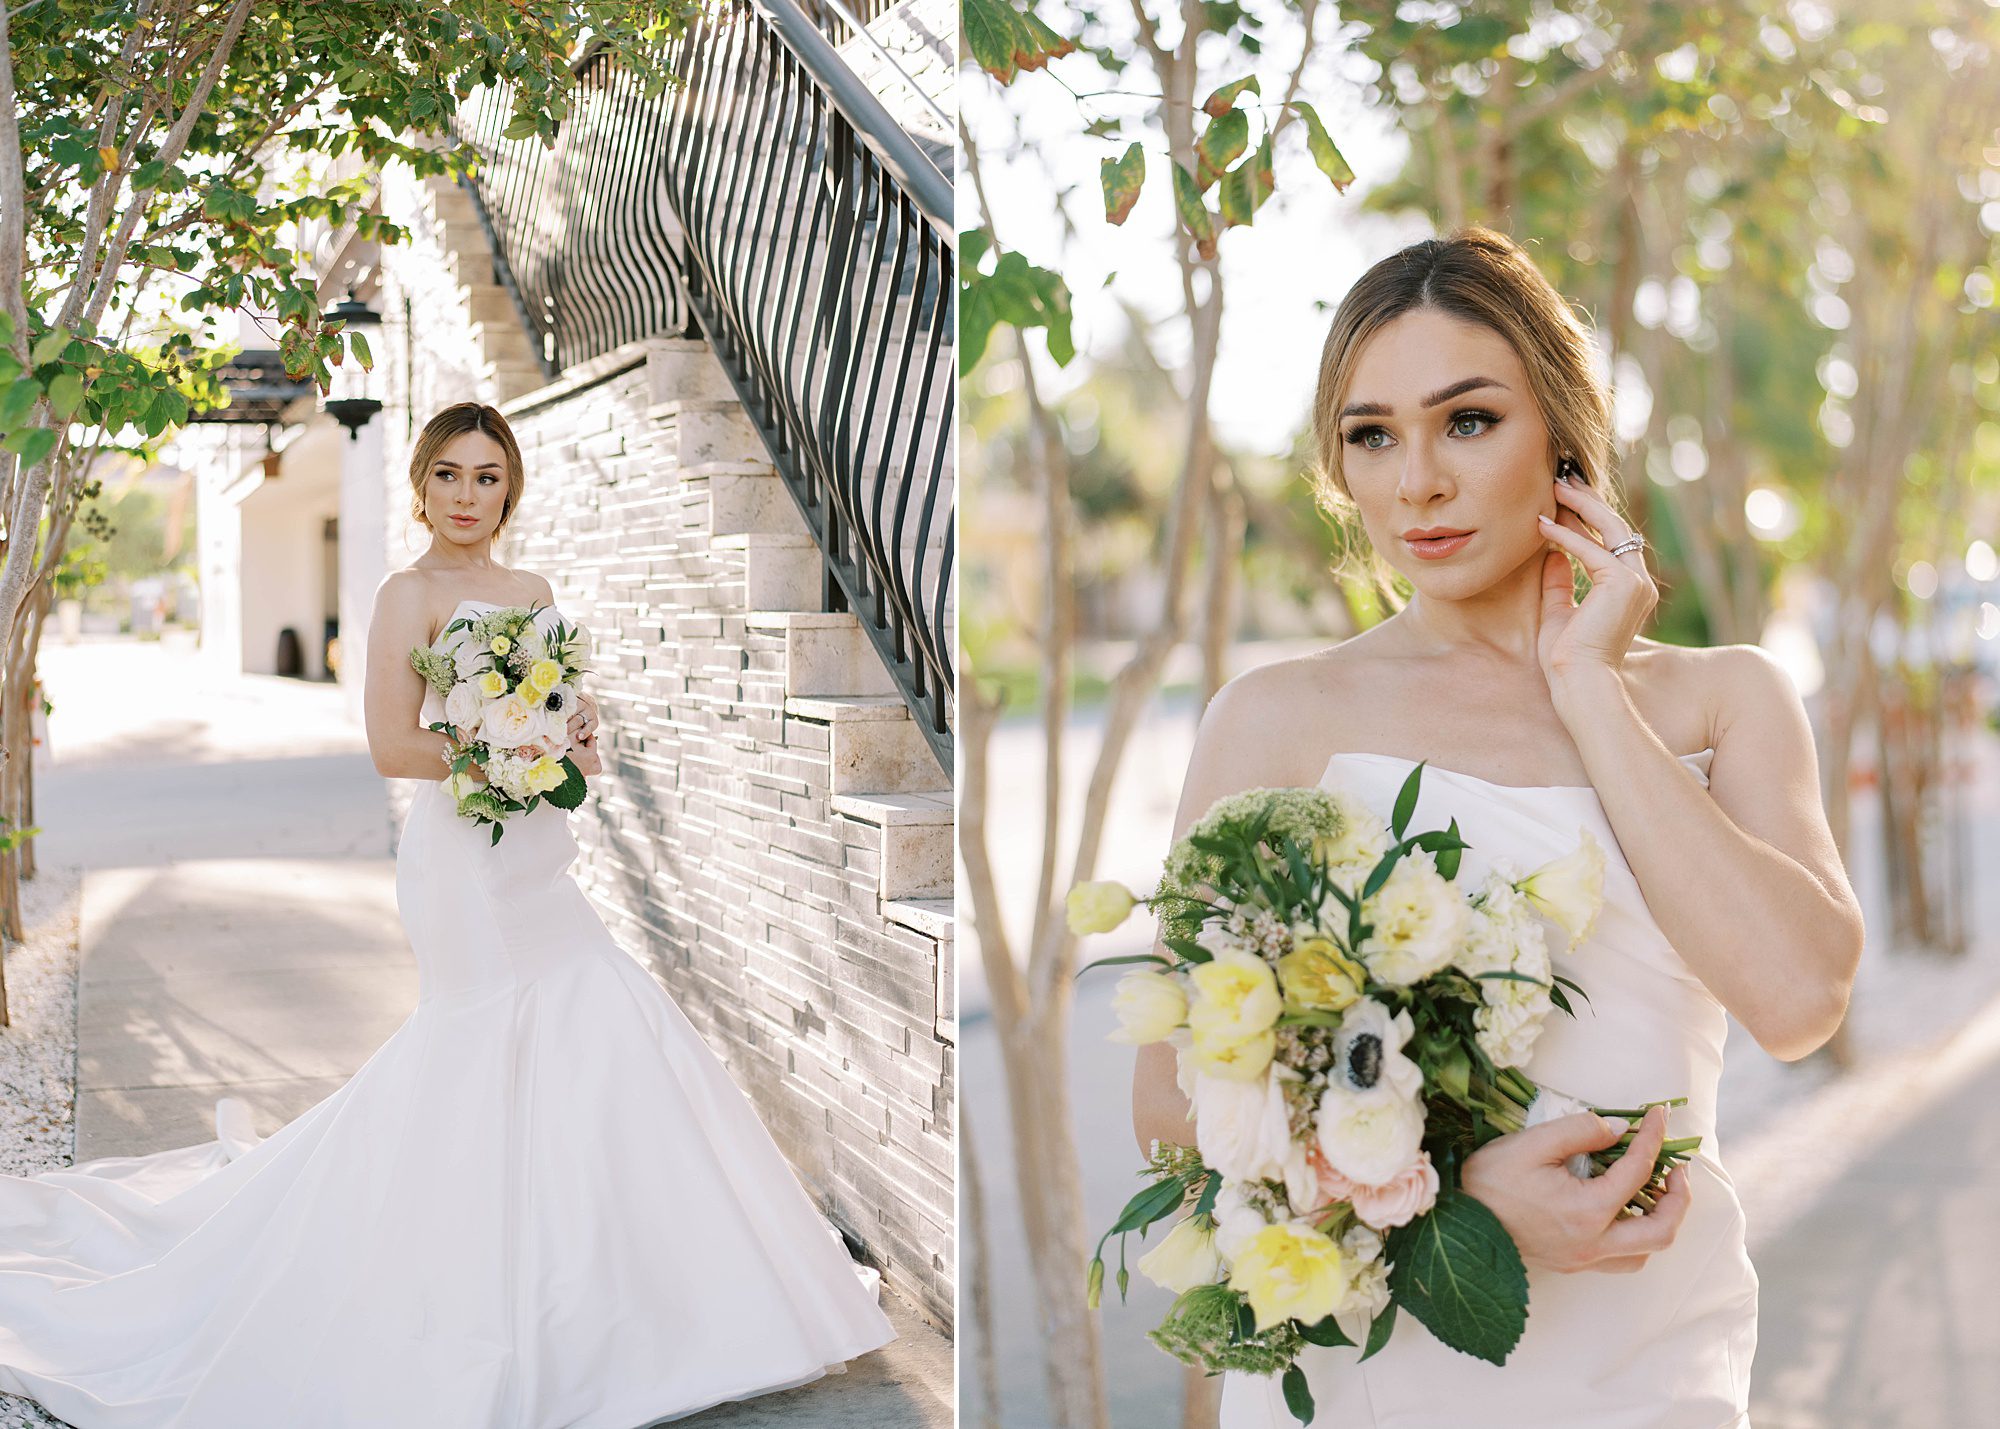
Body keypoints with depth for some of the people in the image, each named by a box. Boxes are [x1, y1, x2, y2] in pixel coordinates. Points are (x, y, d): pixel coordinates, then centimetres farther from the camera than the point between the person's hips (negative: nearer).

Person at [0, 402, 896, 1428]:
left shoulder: (534, 591, 14)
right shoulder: (411, 594, -7)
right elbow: (394, 748, -13)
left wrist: (581, 745, 1)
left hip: (537, 857, 8)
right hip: (466, 855, -7)